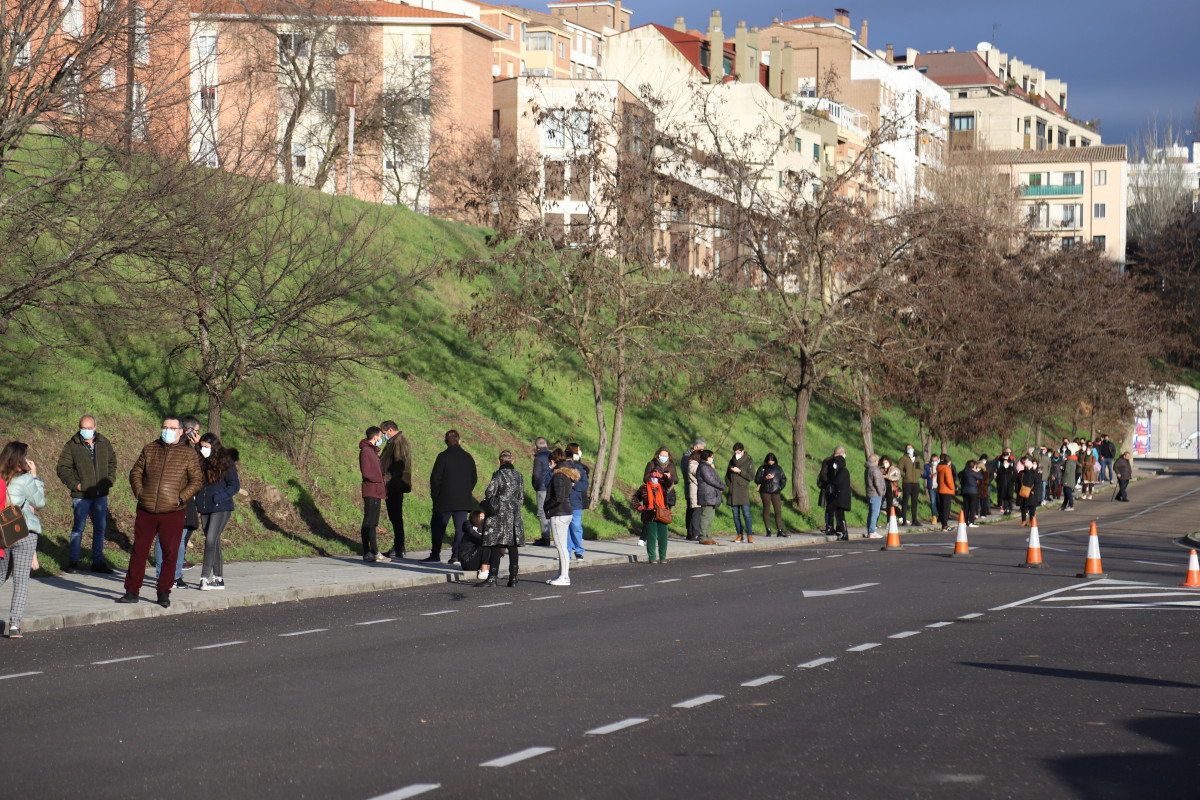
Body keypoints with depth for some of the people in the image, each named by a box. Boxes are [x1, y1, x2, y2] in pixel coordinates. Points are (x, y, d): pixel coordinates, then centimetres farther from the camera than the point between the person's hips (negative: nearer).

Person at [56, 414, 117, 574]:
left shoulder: (104, 443, 7)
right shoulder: (72, 446, -5)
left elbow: (112, 462, 21)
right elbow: (62, 468, -3)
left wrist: (110, 480, 7)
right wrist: (74, 484, -13)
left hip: (101, 495, 4)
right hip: (81, 495, -4)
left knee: (100, 527, 8)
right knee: (78, 527, -2)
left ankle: (97, 562, 18)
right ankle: (73, 562, 8)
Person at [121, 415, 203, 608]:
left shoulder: (189, 453, 1)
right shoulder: (150, 449, 10)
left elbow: (197, 480, 0)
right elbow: (135, 473, 16)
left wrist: (181, 498, -11)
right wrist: (139, 493, 1)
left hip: (173, 513, -2)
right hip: (146, 511, 2)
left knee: (170, 554, 0)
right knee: (139, 551, 3)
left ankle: (164, 593, 11)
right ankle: (132, 591, 9)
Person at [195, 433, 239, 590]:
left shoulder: (226, 464, -7)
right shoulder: (201, 463, 11)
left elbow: (234, 486, -7)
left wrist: (217, 497, -17)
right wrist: (196, 497, 1)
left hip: (221, 508, -6)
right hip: (205, 509, 6)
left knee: (211, 540, -14)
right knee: (214, 542, 10)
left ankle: (205, 577, -15)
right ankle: (218, 579, 14)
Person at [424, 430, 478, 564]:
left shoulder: (443, 457, -9)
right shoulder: (468, 457, 6)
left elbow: (435, 478, -9)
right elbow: (474, 479, 12)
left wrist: (434, 495, 1)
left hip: (445, 501, -4)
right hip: (463, 501, 4)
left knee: (437, 527, 5)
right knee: (460, 527, 5)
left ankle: (435, 555, 4)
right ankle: (457, 555, -1)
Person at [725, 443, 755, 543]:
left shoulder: (749, 461, 1)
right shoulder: (732, 461, 16)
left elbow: (751, 477, -6)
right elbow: (727, 476, 23)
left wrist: (739, 471, -13)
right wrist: (729, 484, 6)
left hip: (743, 490, -5)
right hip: (733, 492, 5)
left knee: (746, 513, -12)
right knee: (736, 515, 4)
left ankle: (749, 535, -12)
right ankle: (739, 535, 8)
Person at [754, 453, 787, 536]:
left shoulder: (779, 469, 13)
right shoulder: (762, 469, 5)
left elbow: (784, 479, 21)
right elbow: (756, 480, 1)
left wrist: (781, 487, 3)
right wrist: (766, 478, -14)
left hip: (776, 492, 2)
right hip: (765, 492, -2)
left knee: (778, 511, -3)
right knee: (766, 510, -1)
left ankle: (780, 531, 0)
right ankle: (768, 530, 4)